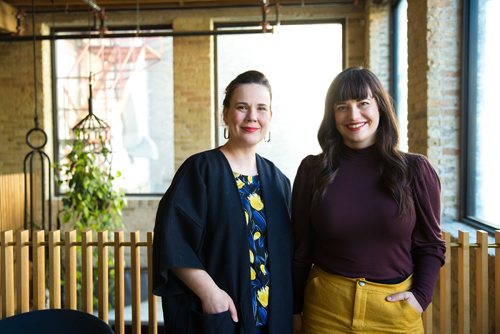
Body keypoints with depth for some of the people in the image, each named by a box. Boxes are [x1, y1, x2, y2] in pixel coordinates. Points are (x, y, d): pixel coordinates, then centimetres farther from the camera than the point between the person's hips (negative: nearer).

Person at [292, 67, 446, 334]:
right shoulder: (312, 170, -4)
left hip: (396, 306, 1)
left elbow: (430, 244, 4)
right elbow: (300, 247, 1)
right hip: (325, 306, 0)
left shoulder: (415, 170, -4)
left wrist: (421, 295, -10)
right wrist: (295, 310, 3)